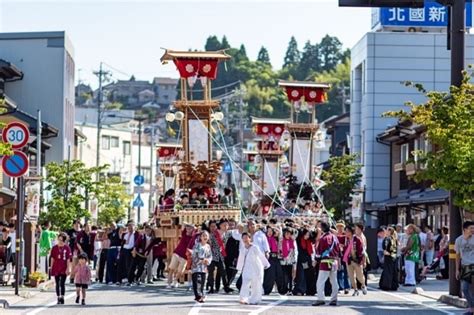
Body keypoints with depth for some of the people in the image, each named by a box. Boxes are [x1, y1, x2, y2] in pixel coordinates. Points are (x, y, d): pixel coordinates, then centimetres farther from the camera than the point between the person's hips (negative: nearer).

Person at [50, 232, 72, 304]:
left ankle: (62, 298, 8)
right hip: (56, 269, 2)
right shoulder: (54, 248, 2)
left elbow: (68, 259, -3)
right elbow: (52, 259, 5)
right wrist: (51, 268, 3)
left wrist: (68, 268, -8)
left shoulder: (67, 248, -3)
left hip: (64, 269, -2)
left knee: (62, 284, 1)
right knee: (57, 284, 6)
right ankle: (58, 298, 12)